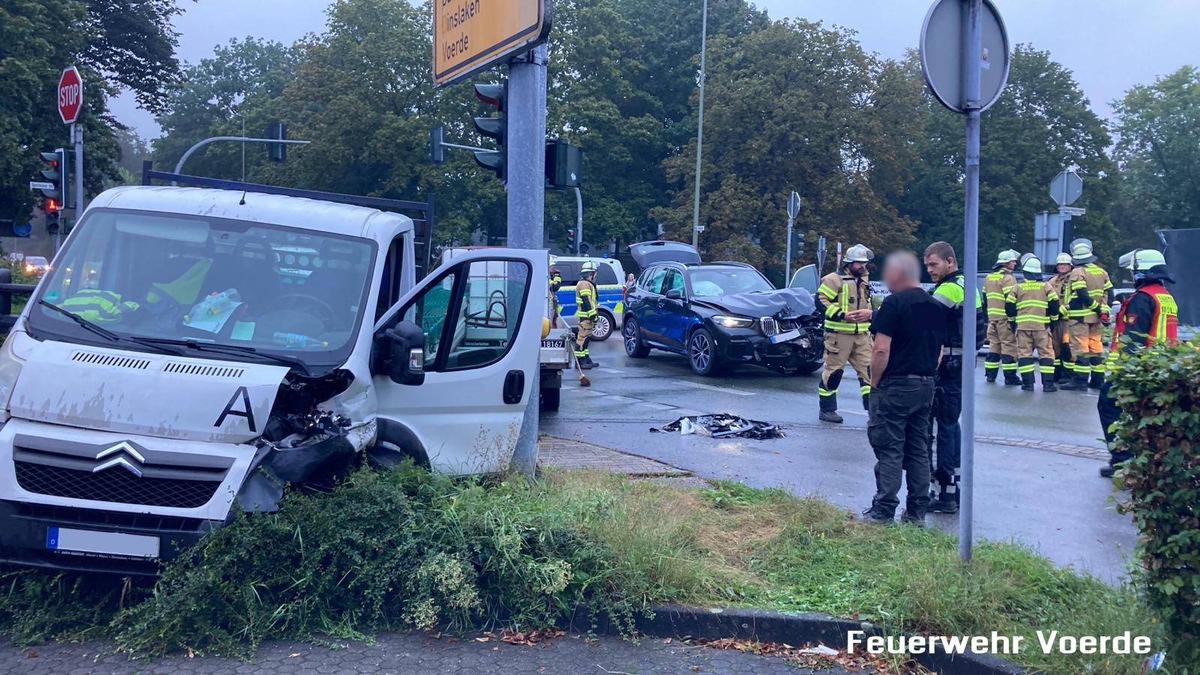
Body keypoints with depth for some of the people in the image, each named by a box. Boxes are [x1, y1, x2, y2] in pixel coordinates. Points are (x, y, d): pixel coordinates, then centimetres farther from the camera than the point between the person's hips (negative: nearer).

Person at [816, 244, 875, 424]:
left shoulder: (865, 282, 17)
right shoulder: (834, 279, -7)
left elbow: (871, 305, 26)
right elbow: (821, 301, -12)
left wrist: (870, 313, 1)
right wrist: (841, 315, -19)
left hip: (862, 335, 7)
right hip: (839, 334, -7)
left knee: (868, 370, 0)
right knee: (833, 371, 0)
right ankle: (826, 410, 10)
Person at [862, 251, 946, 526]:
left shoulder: (895, 302, -13)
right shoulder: (936, 307, 12)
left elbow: (881, 349, -19)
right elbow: (939, 352, 16)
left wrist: (874, 382, -7)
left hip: (895, 385, -7)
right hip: (925, 386, 7)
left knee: (889, 449, -2)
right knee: (918, 450, 12)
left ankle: (884, 510, 0)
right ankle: (917, 511, 16)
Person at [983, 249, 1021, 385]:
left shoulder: (989, 277, 16)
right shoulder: (1007, 277, -11)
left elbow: (985, 297, 21)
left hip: (992, 316, 8)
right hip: (1005, 317, -8)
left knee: (994, 344, 13)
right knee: (1009, 345, -5)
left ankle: (990, 374, 14)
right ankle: (1010, 376, -6)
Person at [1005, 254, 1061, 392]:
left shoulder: (1017, 287, 3)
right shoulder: (1046, 286, 1)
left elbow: (1009, 306, 3)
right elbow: (1054, 305, 0)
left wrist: (1013, 321, 18)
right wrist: (1054, 320, 15)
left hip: (1022, 325, 1)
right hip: (1042, 325, 0)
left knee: (1024, 353, 5)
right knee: (1046, 354, 4)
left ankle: (1027, 382, -1)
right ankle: (1048, 383, -1)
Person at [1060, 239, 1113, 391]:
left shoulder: (1077, 273, -12)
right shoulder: (1101, 271, 11)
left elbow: (1083, 296, -20)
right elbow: (1109, 293, 9)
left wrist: (1097, 307, -11)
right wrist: (1104, 310, 3)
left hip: (1080, 317, -7)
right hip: (1096, 317, 7)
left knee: (1080, 348, -7)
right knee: (1096, 348, 14)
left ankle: (1080, 381, -9)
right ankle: (1097, 379, 18)